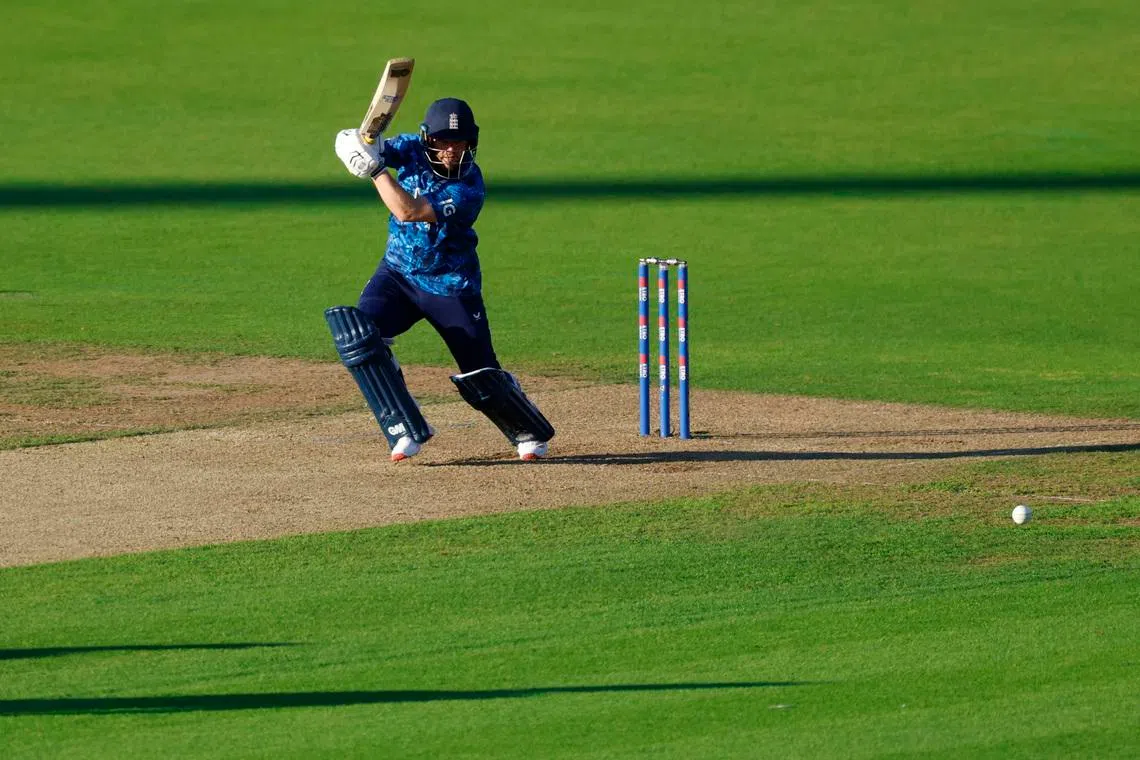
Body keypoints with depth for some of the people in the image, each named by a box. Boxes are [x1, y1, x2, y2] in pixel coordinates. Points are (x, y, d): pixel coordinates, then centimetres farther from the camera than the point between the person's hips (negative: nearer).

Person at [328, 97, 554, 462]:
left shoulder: (468, 189, -25)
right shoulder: (413, 149, -9)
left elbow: (408, 211, -34)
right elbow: (352, 146, -16)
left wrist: (375, 168, -36)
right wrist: (363, 142, -39)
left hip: (451, 287, -4)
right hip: (398, 273, 4)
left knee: (481, 375, -1)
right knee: (358, 333, -21)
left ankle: (531, 433, 29)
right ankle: (407, 432, -14)